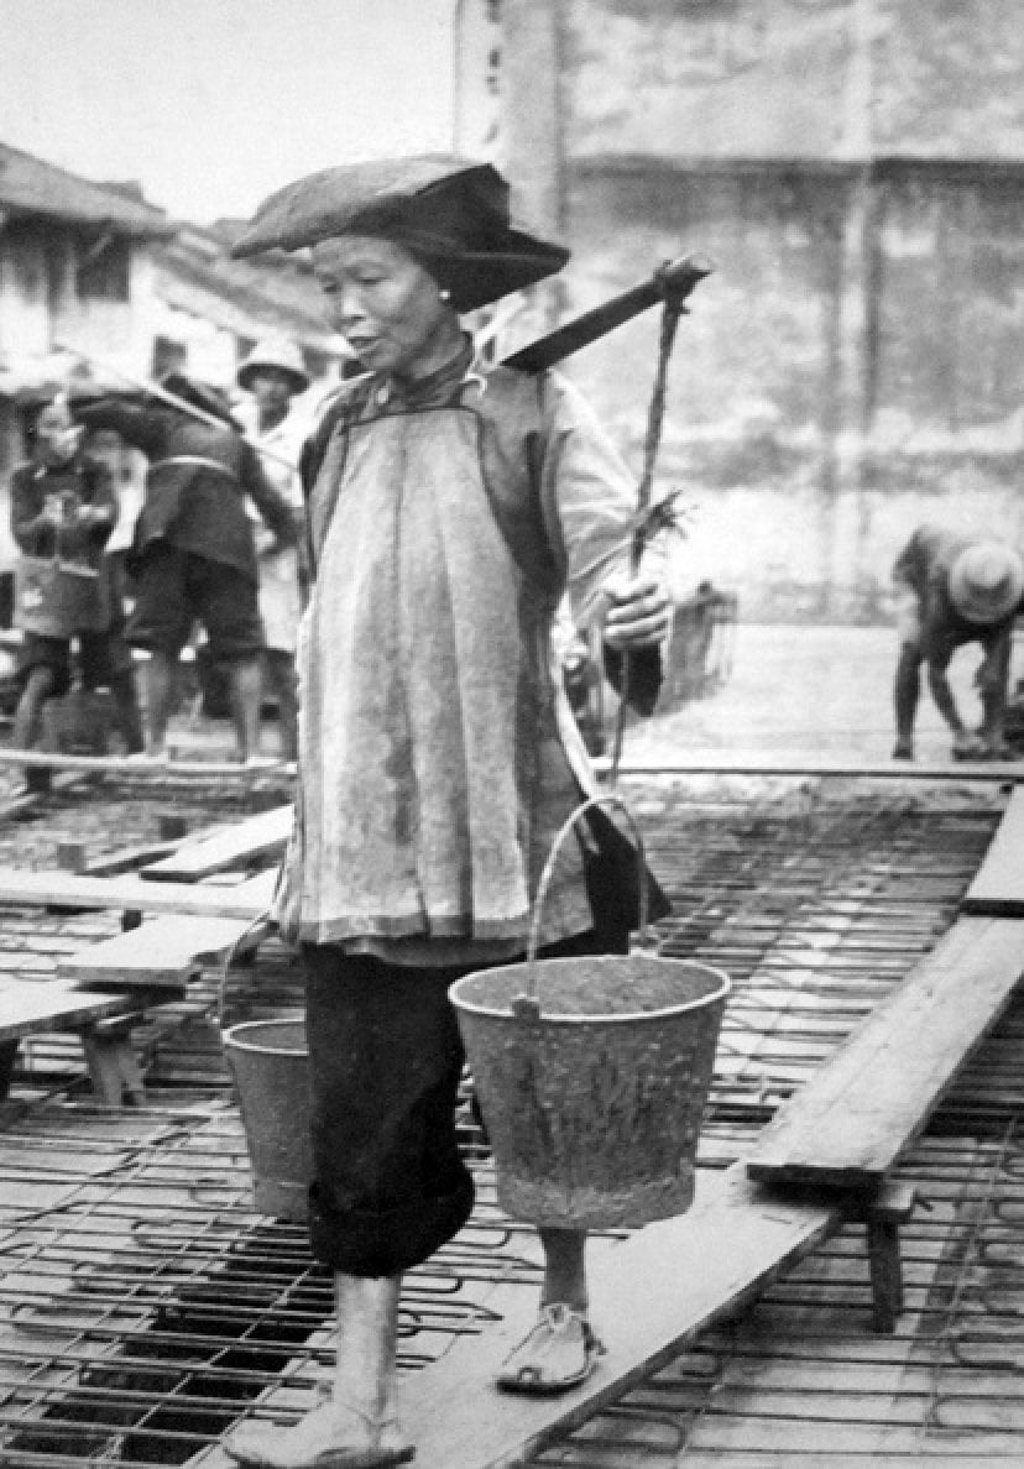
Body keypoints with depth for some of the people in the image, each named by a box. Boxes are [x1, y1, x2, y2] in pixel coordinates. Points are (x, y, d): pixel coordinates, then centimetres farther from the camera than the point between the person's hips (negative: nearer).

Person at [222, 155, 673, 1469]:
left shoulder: (529, 415, -4)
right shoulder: (339, 433, 11)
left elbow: (610, 551, -16)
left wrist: (635, 610, -40)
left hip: (508, 819, -3)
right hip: (359, 837, 4)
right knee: (365, 1113, -1)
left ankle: (564, 1308, 34)